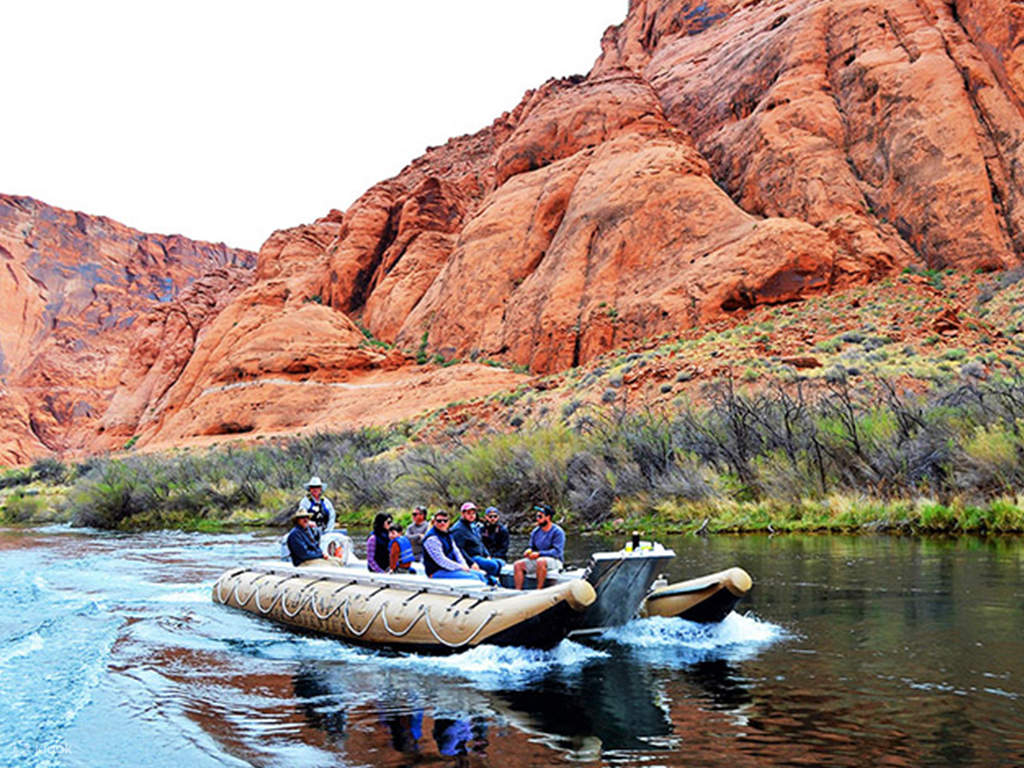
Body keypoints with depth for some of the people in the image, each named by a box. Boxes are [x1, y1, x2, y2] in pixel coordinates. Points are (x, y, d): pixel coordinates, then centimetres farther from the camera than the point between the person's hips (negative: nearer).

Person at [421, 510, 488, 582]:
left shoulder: (448, 535, 13)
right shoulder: (431, 538, -18)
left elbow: (456, 551, 13)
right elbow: (441, 560, -22)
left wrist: (465, 566, -4)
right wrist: (460, 567, -17)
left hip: (450, 568, 10)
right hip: (437, 572, -10)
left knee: (478, 574, 2)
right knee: (473, 577, -20)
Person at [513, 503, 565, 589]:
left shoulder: (557, 532, -8)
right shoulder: (536, 532, 11)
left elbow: (557, 552, -17)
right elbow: (531, 547, 19)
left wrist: (539, 554, -24)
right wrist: (529, 551, -7)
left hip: (554, 561, -6)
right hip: (536, 560, 6)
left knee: (540, 561, -39)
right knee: (518, 564, -15)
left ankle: (539, 590, -34)